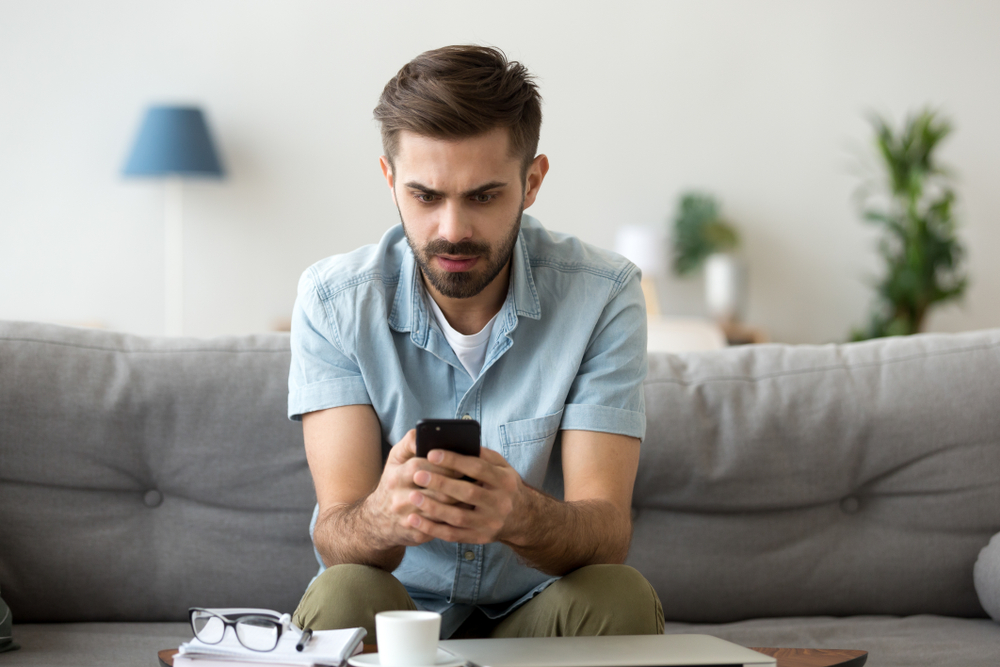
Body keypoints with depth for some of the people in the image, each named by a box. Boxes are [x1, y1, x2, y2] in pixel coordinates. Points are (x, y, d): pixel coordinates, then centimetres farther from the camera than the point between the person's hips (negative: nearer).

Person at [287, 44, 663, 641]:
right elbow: (337, 540, -19)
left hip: (538, 609, 1)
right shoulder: (333, 301, -11)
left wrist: (519, 515, -45)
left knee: (621, 597, -31)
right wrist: (384, 519, -46)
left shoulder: (602, 296, -12)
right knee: (343, 595, -33)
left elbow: (607, 535, -19)